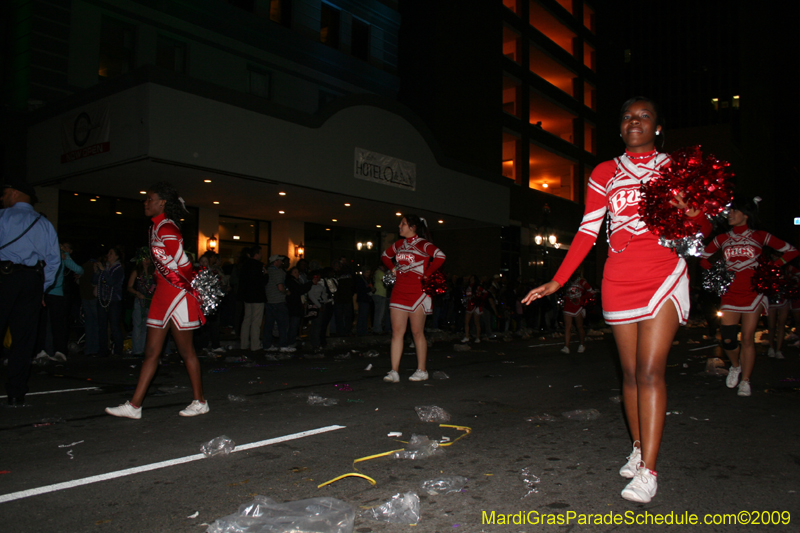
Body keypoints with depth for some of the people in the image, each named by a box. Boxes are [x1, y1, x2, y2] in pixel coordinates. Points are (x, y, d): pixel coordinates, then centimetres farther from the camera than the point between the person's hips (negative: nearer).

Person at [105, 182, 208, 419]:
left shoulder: (167, 229, -17)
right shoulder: (155, 228, 13)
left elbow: (185, 265, -18)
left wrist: (194, 290, -10)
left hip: (178, 295, -10)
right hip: (162, 295, 10)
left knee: (186, 351, 0)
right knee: (151, 352, 10)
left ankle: (200, 402, 13)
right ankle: (134, 406, 14)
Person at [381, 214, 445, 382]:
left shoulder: (423, 244, -7)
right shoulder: (399, 244, 13)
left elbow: (440, 256, -24)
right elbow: (385, 256, 31)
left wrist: (426, 274, -17)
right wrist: (393, 269, 15)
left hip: (417, 293, -6)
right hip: (399, 291, 6)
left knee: (417, 332, 2)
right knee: (397, 331, 0)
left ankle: (422, 370, 14)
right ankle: (394, 372, 0)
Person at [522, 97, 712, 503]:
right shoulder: (604, 173, 12)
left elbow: (704, 228, 9)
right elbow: (587, 232, 5)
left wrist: (690, 214, -16)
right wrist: (558, 280, -5)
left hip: (665, 276, -2)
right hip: (619, 280, 2)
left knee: (650, 370, -11)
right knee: (630, 371, 5)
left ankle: (648, 470, -9)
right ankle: (638, 449, 20)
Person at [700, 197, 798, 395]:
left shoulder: (759, 237, 3)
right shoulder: (722, 239, 8)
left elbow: (791, 251, 8)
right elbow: (703, 256, 21)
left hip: (753, 292, -2)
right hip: (730, 293, 2)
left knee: (748, 338, -3)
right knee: (727, 339, -7)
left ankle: (745, 381, 7)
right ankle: (735, 366, 23)